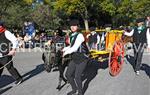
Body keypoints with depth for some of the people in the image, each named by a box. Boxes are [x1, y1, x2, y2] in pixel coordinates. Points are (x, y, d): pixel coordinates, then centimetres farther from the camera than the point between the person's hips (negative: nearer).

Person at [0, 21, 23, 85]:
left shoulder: (6, 33, -11)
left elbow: (15, 41, -17)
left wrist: (13, 50, -20)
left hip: (6, 55, -9)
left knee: (9, 67, -1)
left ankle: (18, 79, 15)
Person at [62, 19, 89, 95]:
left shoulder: (79, 35, -19)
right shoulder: (71, 36, 6)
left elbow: (75, 48, -25)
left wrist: (66, 52, -11)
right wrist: (65, 49, 8)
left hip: (82, 59, -8)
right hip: (74, 59, 8)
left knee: (77, 77, -10)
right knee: (68, 75, 9)